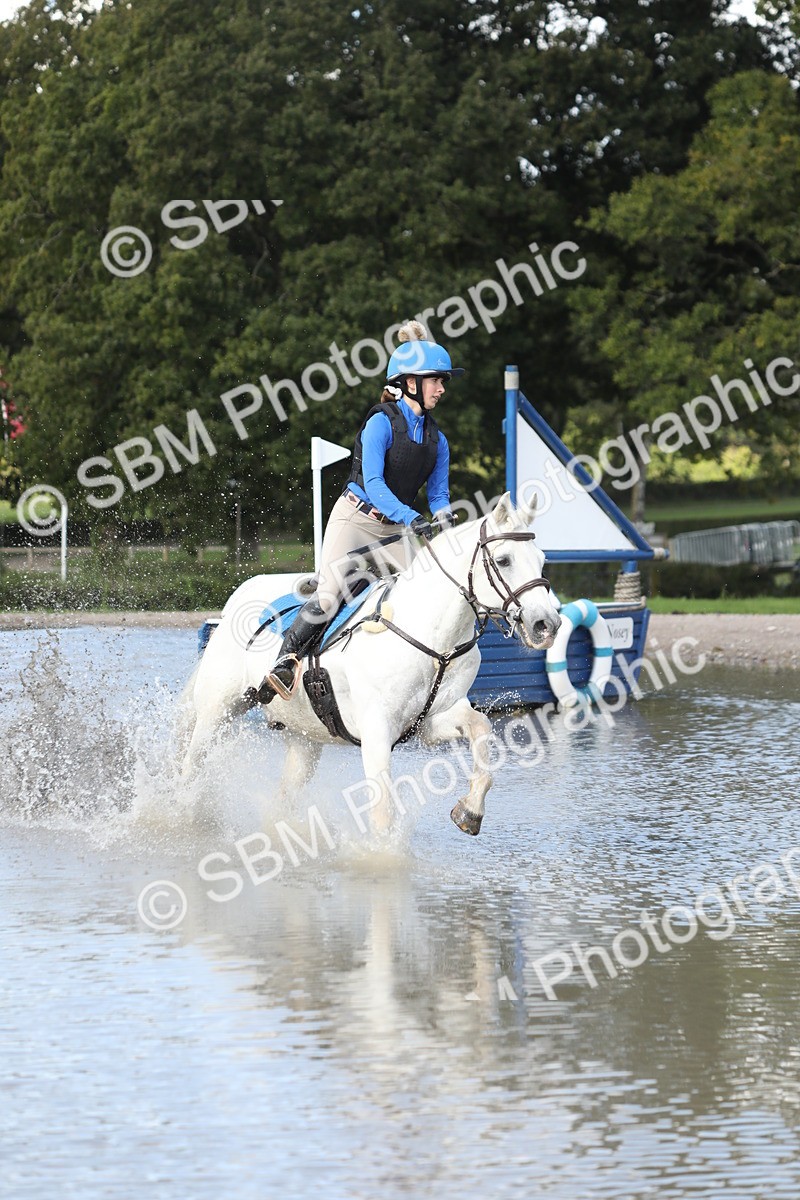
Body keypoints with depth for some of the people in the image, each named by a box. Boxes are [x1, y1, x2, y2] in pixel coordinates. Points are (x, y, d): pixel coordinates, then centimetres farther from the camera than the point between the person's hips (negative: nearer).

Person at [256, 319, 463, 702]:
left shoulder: (436, 439, 9)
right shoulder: (382, 422, -12)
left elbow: (438, 495, 9)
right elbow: (373, 483, -21)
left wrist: (446, 526, -13)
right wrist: (412, 518, -32)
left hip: (395, 533, 6)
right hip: (355, 520, -6)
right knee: (329, 596, -24)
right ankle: (285, 663, -19)